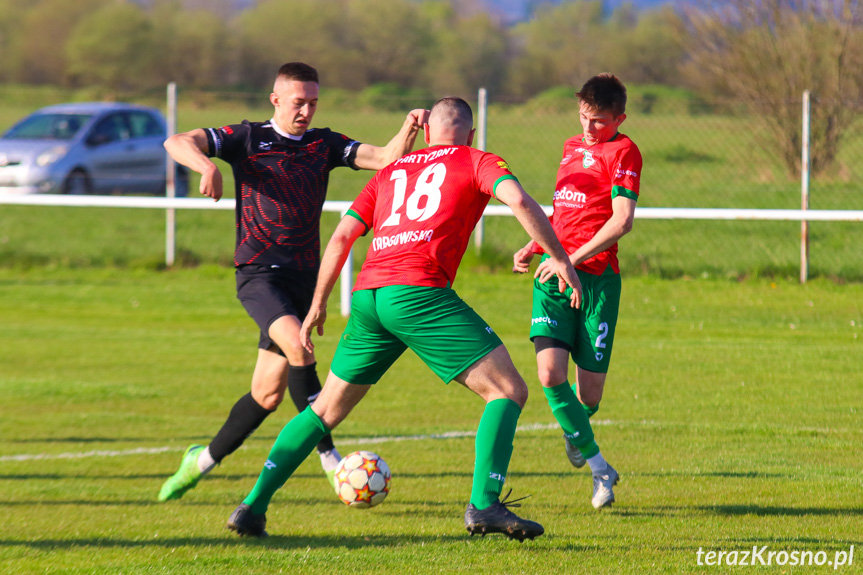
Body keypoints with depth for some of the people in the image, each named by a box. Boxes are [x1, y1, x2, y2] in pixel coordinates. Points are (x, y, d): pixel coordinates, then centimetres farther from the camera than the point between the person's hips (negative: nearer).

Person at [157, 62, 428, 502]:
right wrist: (207, 165, -27)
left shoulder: (325, 145, 11)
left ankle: (204, 461, 26)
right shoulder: (247, 138, 1)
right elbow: (176, 143, -7)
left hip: (303, 276, 4)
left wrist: (409, 130, -18)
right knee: (298, 347, -30)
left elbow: (385, 159, 1)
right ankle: (328, 457, -26)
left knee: (268, 393, 6)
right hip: (258, 272, -4)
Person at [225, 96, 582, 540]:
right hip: (420, 293, -5)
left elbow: (341, 236, 22)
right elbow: (517, 199, -5)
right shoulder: (475, 162, 15)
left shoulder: (391, 171, 28)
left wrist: (318, 305, 28)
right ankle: (484, 504, -19)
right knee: (509, 391, -1)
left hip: (367, 296, 6)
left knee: (326, 410, 21)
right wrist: (558, 257, -1)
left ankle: (252, 507, 16)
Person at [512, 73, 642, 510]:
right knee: (550, 372, -16)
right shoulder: (573, 147, 19)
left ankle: (575, 433, 36)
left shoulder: (623, 152, -3)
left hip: (596, 277, -5)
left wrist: (573, 259, -18)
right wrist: (533, 247, 17)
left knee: (590, 392, -3)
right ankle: (599, 468, -4)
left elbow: (622, 220, -13)